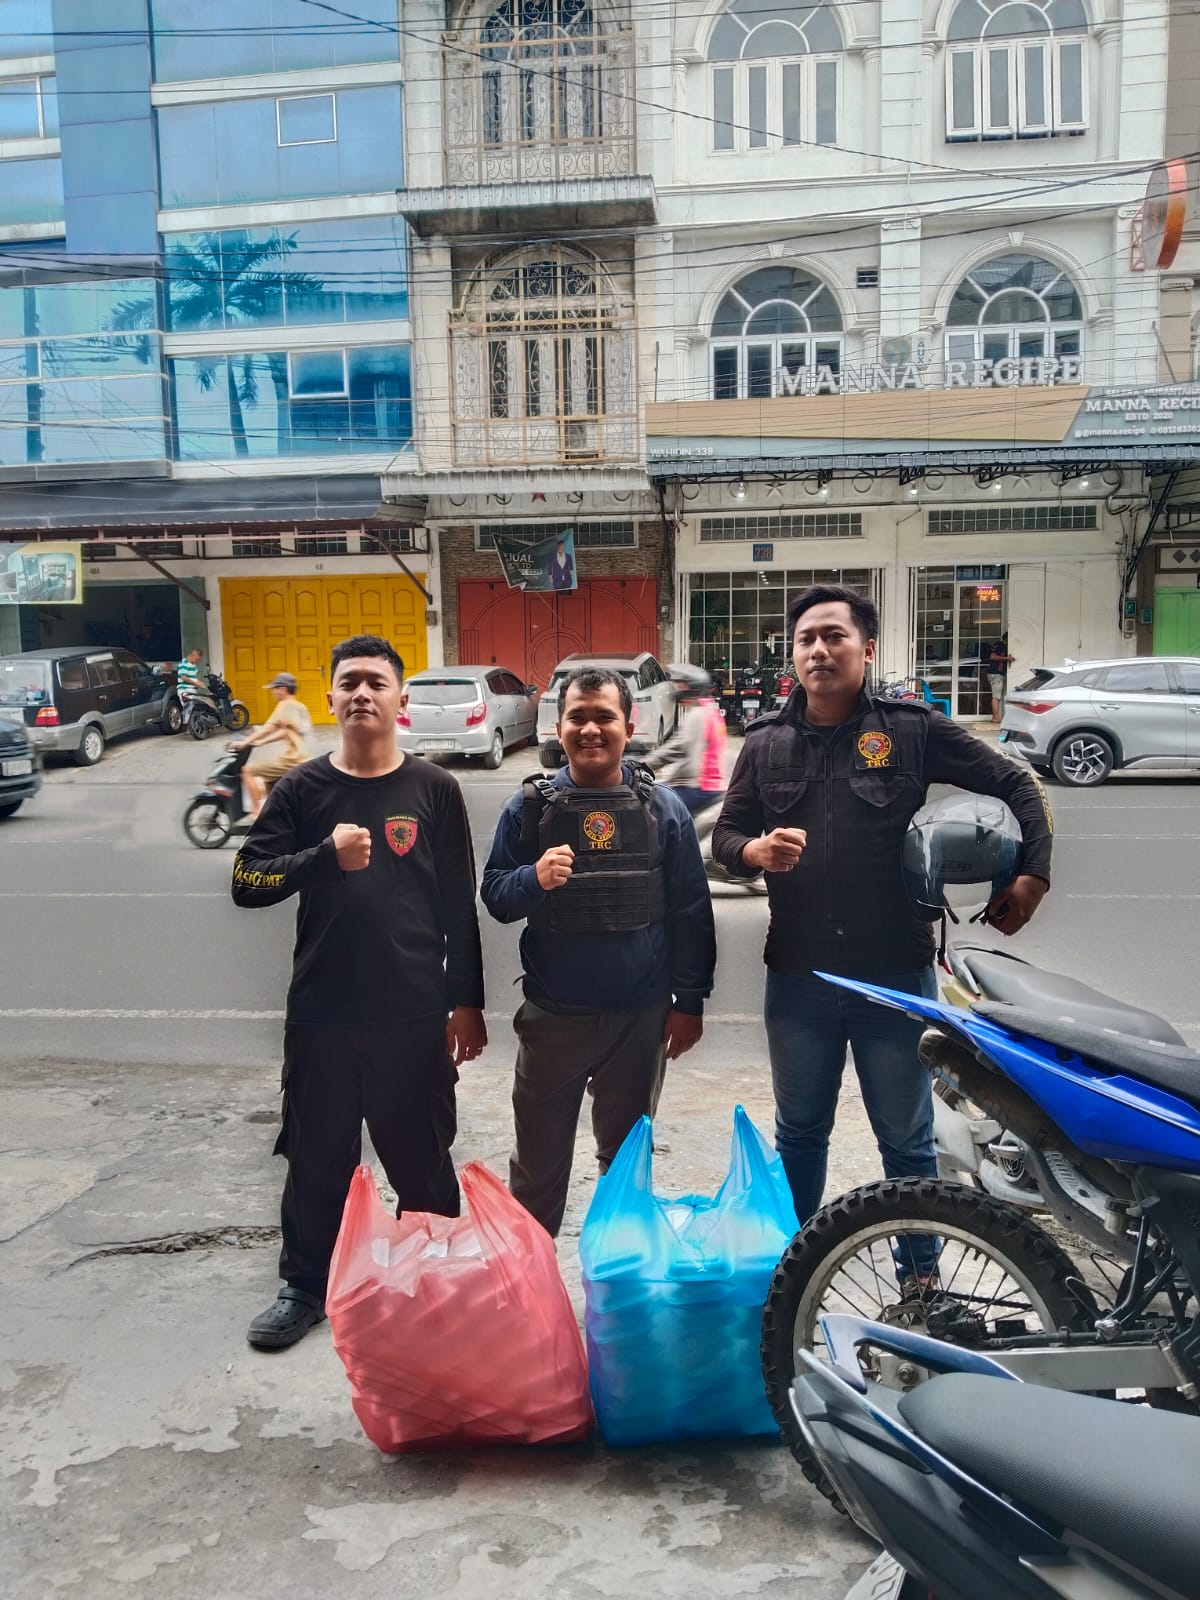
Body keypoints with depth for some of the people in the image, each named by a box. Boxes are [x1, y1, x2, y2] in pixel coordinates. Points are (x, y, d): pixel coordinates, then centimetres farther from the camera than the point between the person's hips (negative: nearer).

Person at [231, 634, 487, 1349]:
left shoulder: (435, 789, 0)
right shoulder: (303, 789, 1)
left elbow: (460, 904, 2)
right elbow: (248, 882, -3)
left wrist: (468, 1001, 2)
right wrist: (327, 856, -19)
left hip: (415, 1015, -1)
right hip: (322, 1013, 1)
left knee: (422, 1157, 11)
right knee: (318, 1157, 12)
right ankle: (306, 1286, 31)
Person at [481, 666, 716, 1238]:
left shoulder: (663, 808, -2)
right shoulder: (529, 807, -2)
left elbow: (690, 911, 1)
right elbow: (494, 896, 0)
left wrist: (689, 1001, -1)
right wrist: (533, 879, -21)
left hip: (640, 1017, 0)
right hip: (551, 1015, 0)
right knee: (538, 1160, 12)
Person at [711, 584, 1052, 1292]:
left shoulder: (912, 727, -5)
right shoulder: (767, 742, 4)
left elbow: (1016, 785, 1)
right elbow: (725, 834, 8)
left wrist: (1033, 874, -6)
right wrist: (755, 850, -14)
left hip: (896, 973, -2)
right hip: (798, 975, 3)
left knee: (907, 1140, 12)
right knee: (799, 1133, 18)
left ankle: (923, 1275, 31)